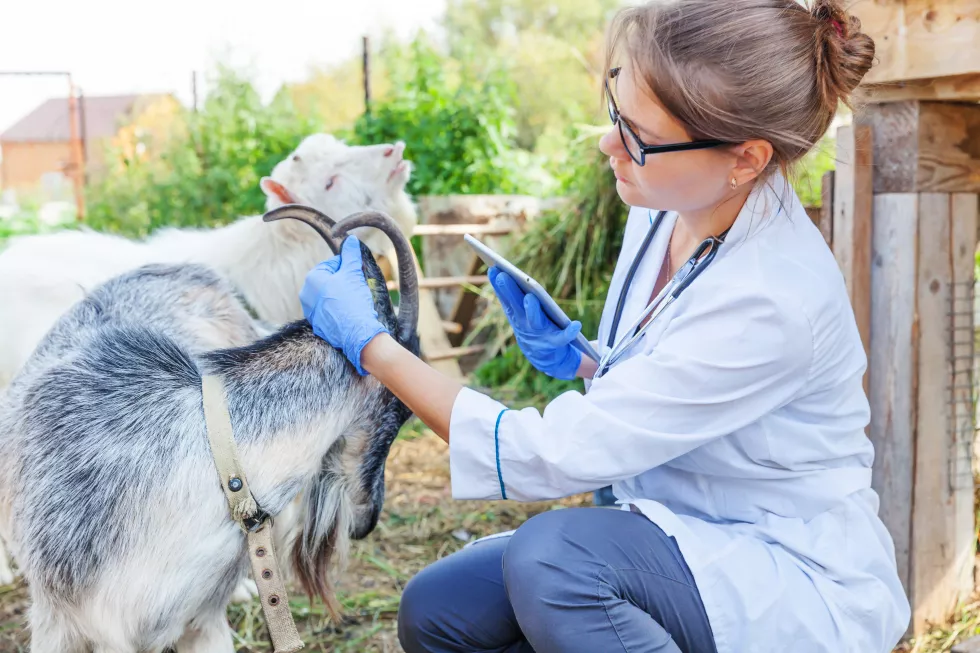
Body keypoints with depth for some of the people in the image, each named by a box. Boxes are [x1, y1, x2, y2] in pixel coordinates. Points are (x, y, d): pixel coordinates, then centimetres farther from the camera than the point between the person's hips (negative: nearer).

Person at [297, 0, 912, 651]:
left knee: (550, 555, -32)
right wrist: (572, 359, -6)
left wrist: (368, 343, -21)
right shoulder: (664, 214, -4)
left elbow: (553, 456, -28)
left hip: (803, 586, -7)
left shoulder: (772, 300, -30)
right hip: (681, 544, 8)